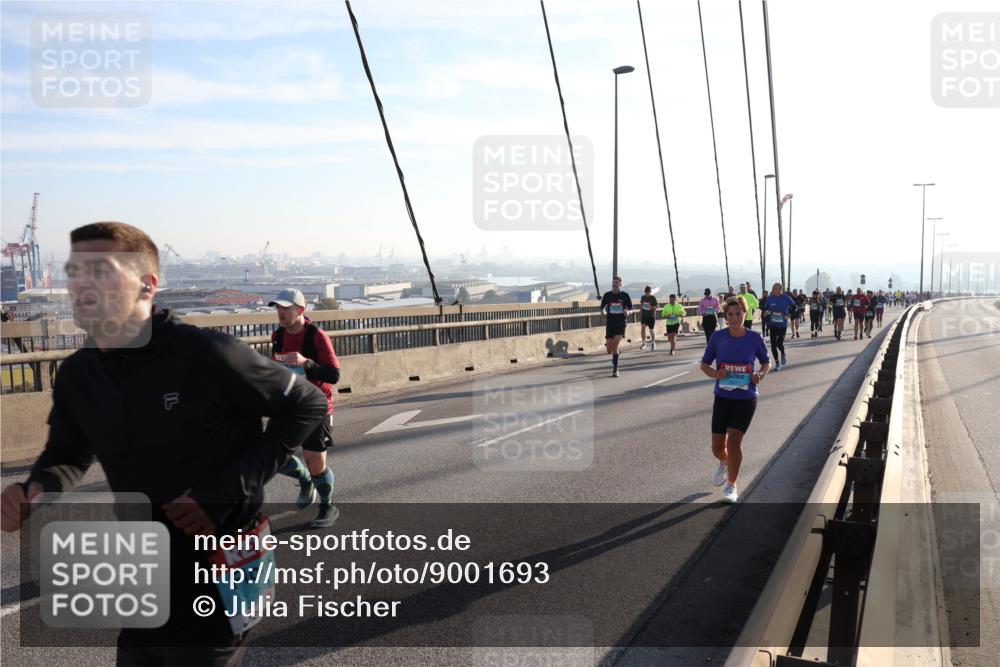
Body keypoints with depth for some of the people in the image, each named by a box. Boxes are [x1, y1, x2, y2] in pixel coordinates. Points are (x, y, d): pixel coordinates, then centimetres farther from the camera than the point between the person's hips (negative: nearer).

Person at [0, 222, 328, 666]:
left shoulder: (205, 354, -20)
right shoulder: (76, 375, 0)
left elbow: (307, 405, -13)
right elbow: (68, 456, 16)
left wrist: (229, 491, -19)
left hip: (216, 581, -6)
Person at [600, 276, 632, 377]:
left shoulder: (625, 295, 1)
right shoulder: (607, 295, 5)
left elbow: (630, 309, 8)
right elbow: (602, 308, 13)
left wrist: (627, 312, -14)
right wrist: (603, 311, -11)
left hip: (621, 323, -2)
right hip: (610, 323, 2)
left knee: (615, 346, -19)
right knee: (609, 350, 1)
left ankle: (615, 370, -9)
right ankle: (614, 360, 38)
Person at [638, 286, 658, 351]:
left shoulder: (653, 298, -6)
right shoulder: (643, 297, 4)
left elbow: (657, 305, -1)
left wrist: (652, 307, -19)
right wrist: (641, 306, -1)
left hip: (651, 316, -2)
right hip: (644, 316, 2)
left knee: (652, 330, 7)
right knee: (643, 327, -17)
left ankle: (653, 343, 27)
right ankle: (643, 343, -8)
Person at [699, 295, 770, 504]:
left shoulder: (755, 338, -7)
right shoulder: (718, 337, -6)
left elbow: (766, 362, 10)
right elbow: (704, 364, 3)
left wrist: (761, 374, -11)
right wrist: (715, 374, -17)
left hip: (746, 398, -2)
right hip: (722, 397, 2)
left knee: (733, 442, -11)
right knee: (717, 446, 5)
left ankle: (731, 485, 11)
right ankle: (724, 464, 43)